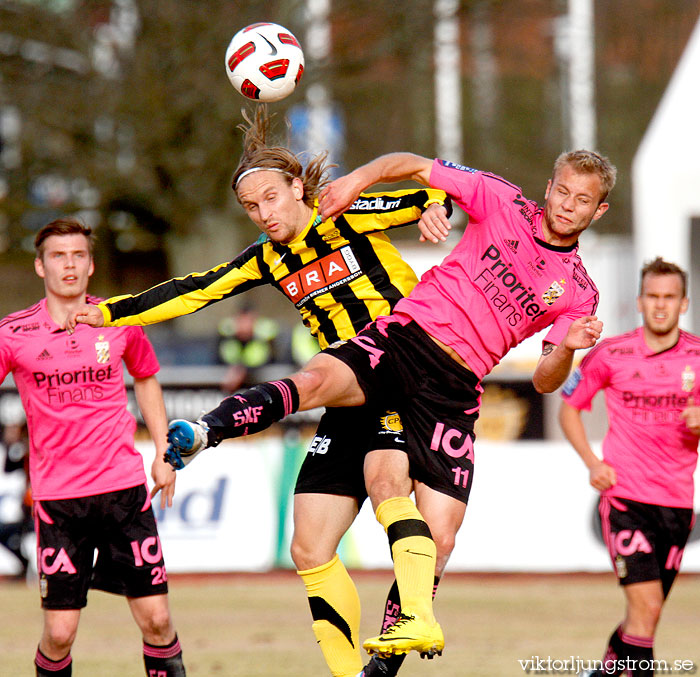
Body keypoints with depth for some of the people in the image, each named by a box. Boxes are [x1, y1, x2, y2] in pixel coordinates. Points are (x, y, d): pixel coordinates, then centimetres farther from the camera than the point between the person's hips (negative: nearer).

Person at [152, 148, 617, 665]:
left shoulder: (578, 292, 11)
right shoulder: (503, 202, 8)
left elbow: (544, 382, 10)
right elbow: (415, 166, 12)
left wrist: (566, 349, -11)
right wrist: (359, 179, -5)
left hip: (454, 388, 1)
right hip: (404, 338, -1)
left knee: (438, 540, -9)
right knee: (316, 380, -33)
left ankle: (387, 657, 2)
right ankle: (206, 432, -47)